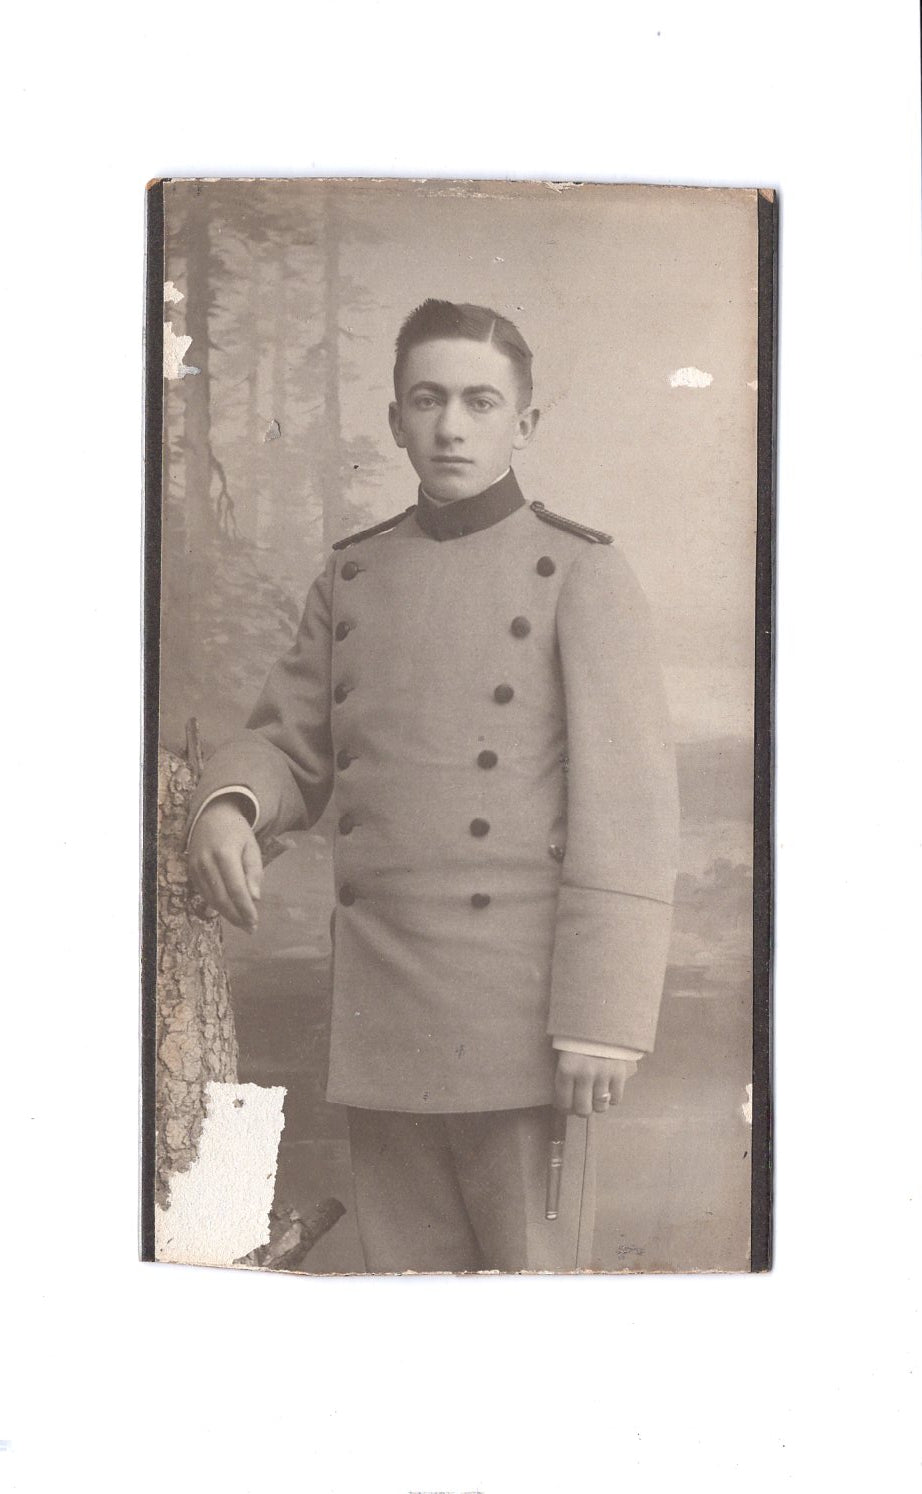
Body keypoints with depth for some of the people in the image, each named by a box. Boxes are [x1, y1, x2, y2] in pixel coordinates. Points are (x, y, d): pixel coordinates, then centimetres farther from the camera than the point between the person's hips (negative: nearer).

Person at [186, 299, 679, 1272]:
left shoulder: (579, 575, -4)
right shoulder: (351, 578, 12)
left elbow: (628, 809, -9)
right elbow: (289, 745, 14)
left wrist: (603, 1020, -15)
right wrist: (228, 808, -11)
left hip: (518, 1008, -4)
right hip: (377, 1006, 5)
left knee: (527, 1266, 5)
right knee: (405, 1265, 14)